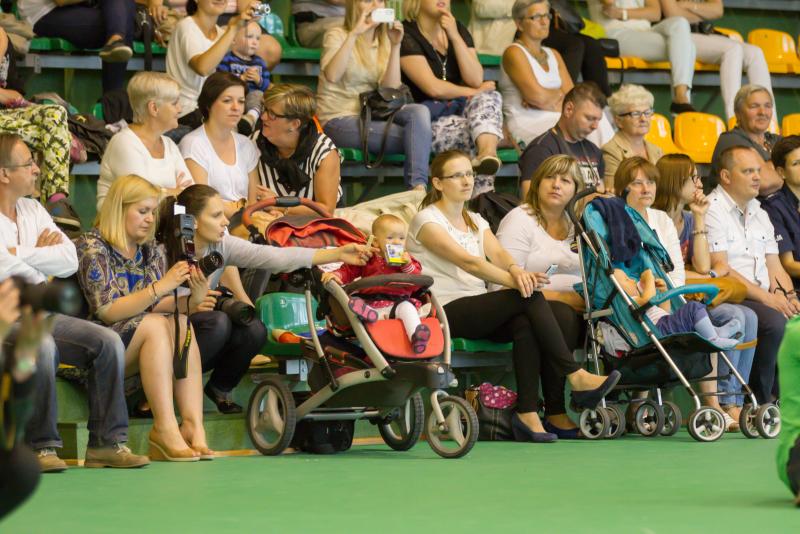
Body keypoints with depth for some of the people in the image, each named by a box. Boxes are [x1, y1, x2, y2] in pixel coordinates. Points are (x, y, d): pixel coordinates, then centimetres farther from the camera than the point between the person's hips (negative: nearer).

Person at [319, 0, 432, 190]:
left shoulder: (383, 42, 12)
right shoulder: (337, 36, -2)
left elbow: (390, 89, -6)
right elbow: (332, 75, -25)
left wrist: (395, 46, -13)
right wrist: (354, 34, -25)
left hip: (371, 114, 5)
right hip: (339, 119, -5)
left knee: (419, 111, -26)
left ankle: (418, 187, -35)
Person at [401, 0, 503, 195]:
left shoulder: (457, 29, 14)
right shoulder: (406, 35, -4)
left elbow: (476, 80, -1)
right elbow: (433, 88, -14)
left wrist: (454, 36, -8)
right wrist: (475, 92, -3)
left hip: (459, 110, 5)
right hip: (427, 120, -5)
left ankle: (487, 152, -56)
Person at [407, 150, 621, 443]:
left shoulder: (475, 221, 21)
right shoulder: (427, 220, -3)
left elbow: (498, 253, -1)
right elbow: (467, 262, -18)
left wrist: (517, 271, -25)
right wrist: (513, 280, -30)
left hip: (480, 310, 7)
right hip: (446, 311, -7)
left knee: (526, 323, -27)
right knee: (530, 296, -25)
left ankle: (528, 413, -31)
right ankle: (576, 378, -26)